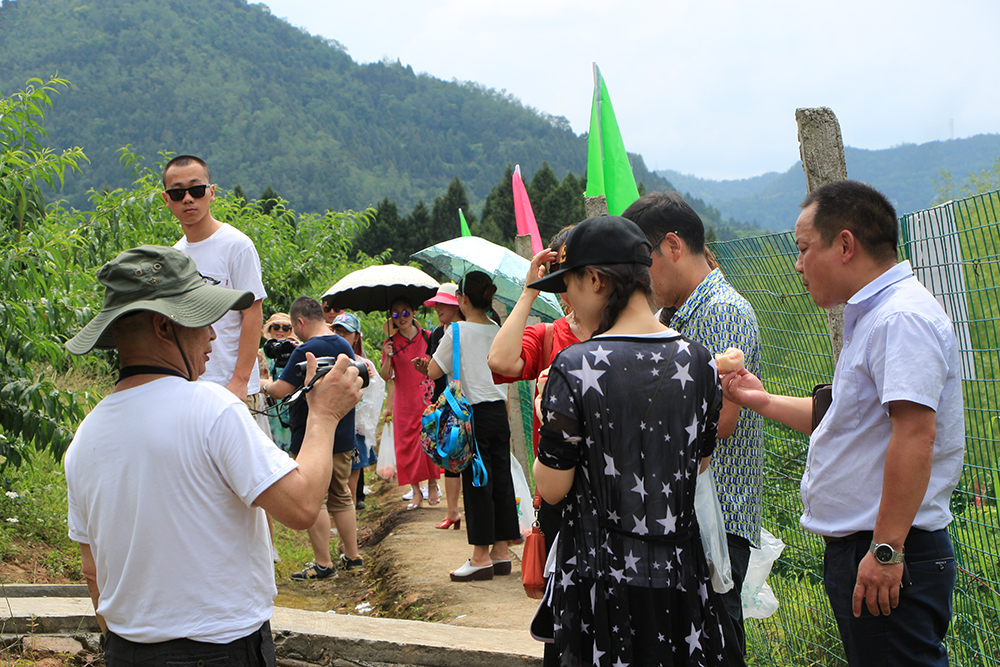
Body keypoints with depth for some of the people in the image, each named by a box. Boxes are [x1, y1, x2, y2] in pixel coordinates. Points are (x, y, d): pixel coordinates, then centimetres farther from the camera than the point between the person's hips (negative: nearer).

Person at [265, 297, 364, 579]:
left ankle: (323, 564, 0)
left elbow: (281, 390, -20)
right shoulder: (345, 347, 8)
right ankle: (352, 556, 21)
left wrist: (263, 384, 0)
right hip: (343, 437, 8)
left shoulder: (305, 351, -18)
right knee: (341, 497, 16)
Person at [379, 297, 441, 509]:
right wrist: (388, 357, -20)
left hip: (429, 398, 0)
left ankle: (432, 485, 15)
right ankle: (416, 491, 7)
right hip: (404, 402, 0)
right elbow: (386, 377, -3)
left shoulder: (428, 337, 2)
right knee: (407, 445, 0)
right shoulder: (391, 343, 1)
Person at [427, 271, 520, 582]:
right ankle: (501, 552, 15)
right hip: (499, 412, 6)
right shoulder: (500, 331, 7)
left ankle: (481, 557, 1)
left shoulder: (458, 331, -10)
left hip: (474, 414, -6)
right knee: (501, 480, 9)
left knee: (477, 484, -2)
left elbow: (433, 372, -7)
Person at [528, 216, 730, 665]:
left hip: (604, 578, -4)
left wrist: (546, 410, 4)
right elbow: (699, 465, 10)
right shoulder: (698, 361, -1)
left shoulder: (575, 367, -16)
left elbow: (552, 488, -11)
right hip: (679, 574, 4)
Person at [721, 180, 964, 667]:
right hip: (852, 548, 11)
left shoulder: (903, 318, -18)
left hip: (891, 558, -11)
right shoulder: (870, 316, 17)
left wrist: (885, 550, -28)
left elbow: (915, 436, -27)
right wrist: (763, 402, 26)